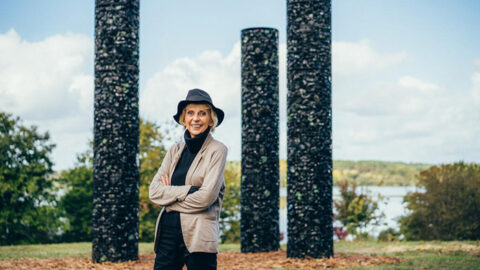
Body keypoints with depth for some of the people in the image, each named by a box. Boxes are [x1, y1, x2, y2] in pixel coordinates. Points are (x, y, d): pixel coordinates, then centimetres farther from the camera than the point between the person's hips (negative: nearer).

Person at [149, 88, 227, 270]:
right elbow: (154, 190, 4)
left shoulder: (217, 150, -1)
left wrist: (170, 194, -1)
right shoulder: (175, 151, 14)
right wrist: (188, 190, -9)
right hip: (168, 232, 5)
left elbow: (206, 197, -11)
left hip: (199, 236, -5)